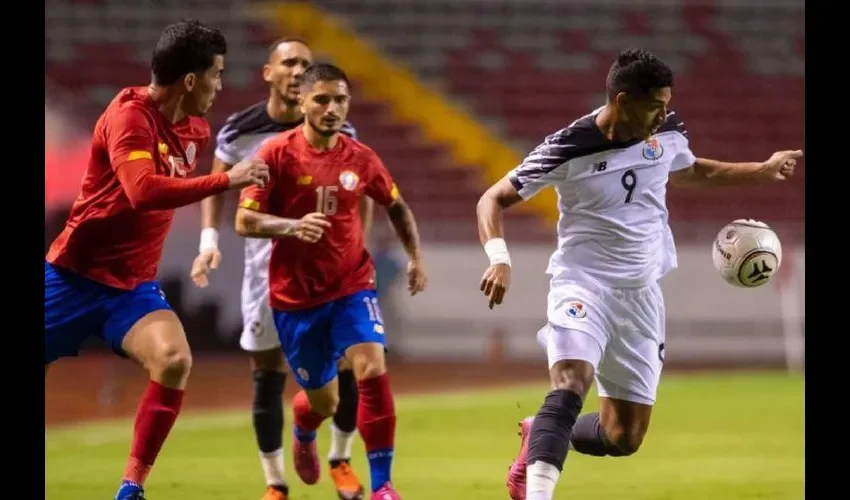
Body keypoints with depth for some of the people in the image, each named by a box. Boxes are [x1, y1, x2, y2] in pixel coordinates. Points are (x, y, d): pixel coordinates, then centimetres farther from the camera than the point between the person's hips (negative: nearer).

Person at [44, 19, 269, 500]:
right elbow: (143, 191, -34)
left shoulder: (196, 130, 5)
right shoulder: (129, 116, -19)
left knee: (175, 361, -21)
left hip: (134, 285, 5)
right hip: (76, 275, -5)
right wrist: (226, 180, -34)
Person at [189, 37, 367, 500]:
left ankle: (340, 461, 19)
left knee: (347, 362, -5)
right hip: (266, 263, 0)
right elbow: (215, 187, 6)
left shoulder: (336, 131, -6)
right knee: (268, 374, 1)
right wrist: (209, 239, -8)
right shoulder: (240, 131, -7)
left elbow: (361, 193, 5)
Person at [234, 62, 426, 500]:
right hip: (295, 295, -1)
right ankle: (302, 433, 50)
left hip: (352, 286, 1)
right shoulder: (277, 153, -11)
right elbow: (244, 221, -13)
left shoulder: (360, 158, -2)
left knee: (373, 370, -22)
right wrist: (292, 226, -30)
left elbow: (395, 206, 17)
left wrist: (415, 257, 8)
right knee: (323, 401, 10)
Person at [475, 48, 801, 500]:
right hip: (582, 282, -5)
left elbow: (690, 171, 22)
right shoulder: (568, 149, -17)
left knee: (623, 438, 6)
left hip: (641, 293, 5)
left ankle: (540, 436, 33)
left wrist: (765, 171, 14)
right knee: (570, 386, -33)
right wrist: (499, 259, -27)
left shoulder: (667, 134, -2)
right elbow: (493, 199, -10)